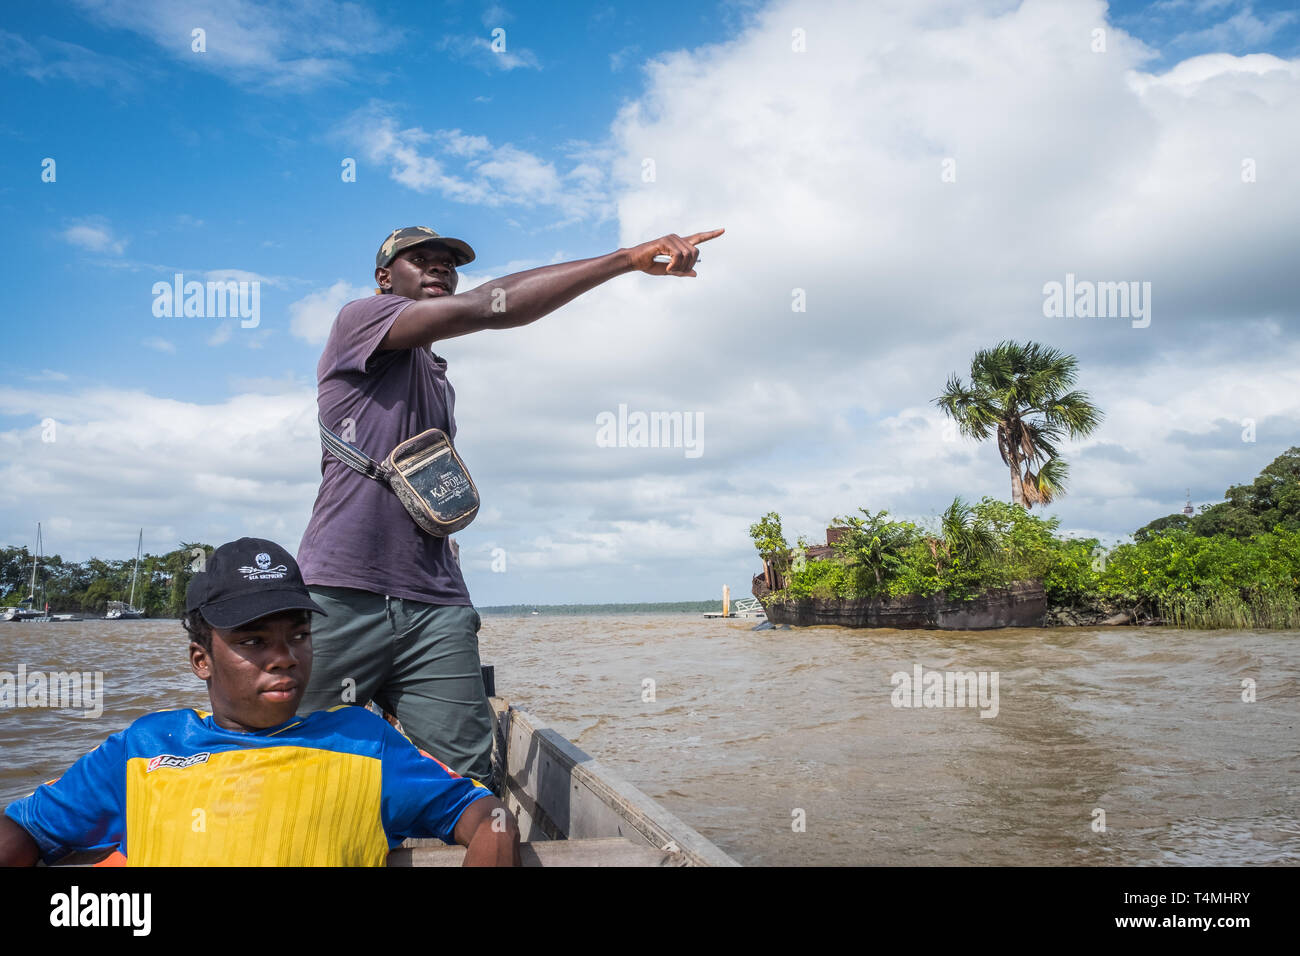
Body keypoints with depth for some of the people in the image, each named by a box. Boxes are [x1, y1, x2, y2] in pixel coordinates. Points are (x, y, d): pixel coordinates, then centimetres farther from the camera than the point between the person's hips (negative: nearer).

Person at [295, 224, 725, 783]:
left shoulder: (440, 383, 28)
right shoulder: (359, 320, 3)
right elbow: (489, 307, -12)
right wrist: (629, 258, -15)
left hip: (435, 608, 7)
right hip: (344, 595, -6)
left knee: (465, 781, -5)